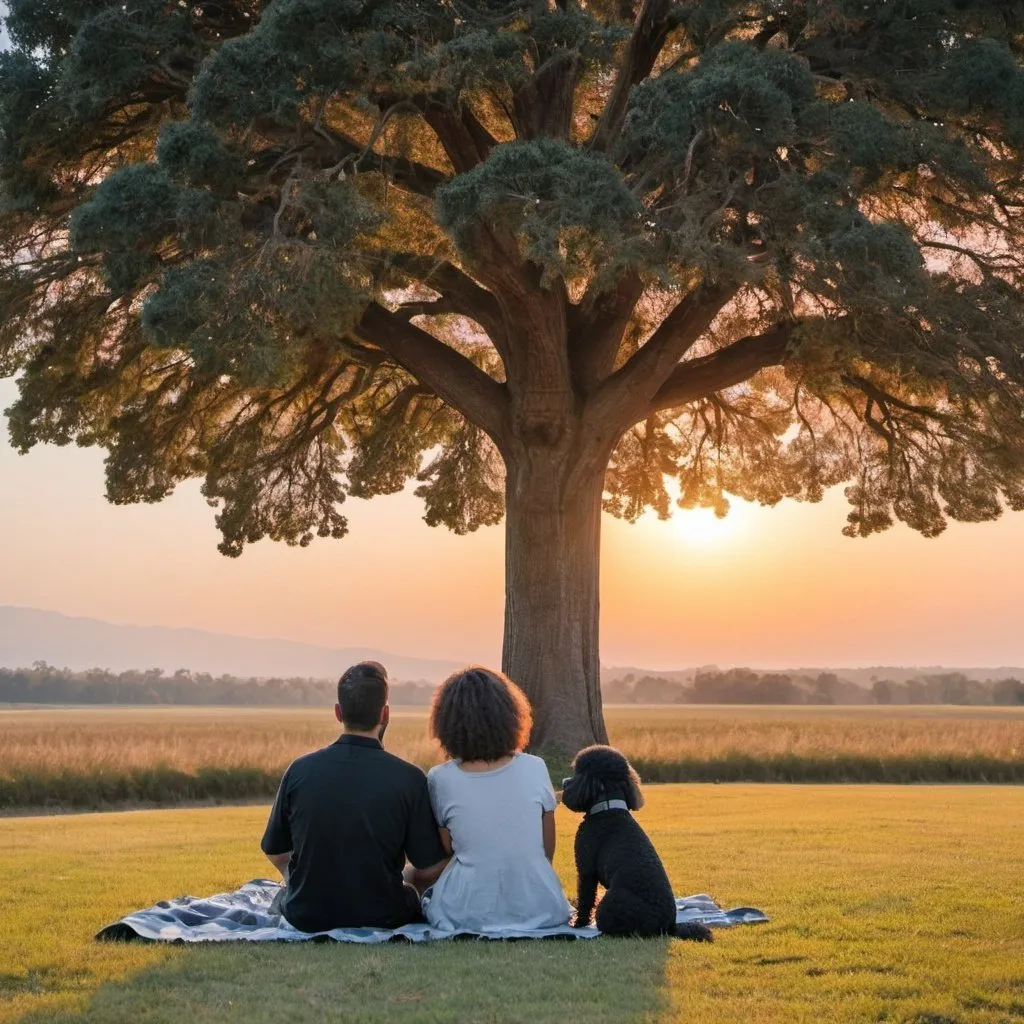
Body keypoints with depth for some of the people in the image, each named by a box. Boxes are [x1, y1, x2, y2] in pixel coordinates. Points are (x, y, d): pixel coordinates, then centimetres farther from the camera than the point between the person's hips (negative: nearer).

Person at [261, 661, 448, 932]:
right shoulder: (409, 779, -17)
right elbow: (430, 866, -11)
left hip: (305, 918, 1)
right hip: (381, 918, -1)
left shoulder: (299, 770, -11)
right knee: (413, 890, 31)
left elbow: (274, 852, 3)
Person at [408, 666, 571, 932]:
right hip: (538, 910, 3)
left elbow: (449, 853, 1)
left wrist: (410, 877, 22)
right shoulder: (535, 769, -5)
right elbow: (547, 853, 3)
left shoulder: (440, 780, -9)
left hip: (467, 915, -3)